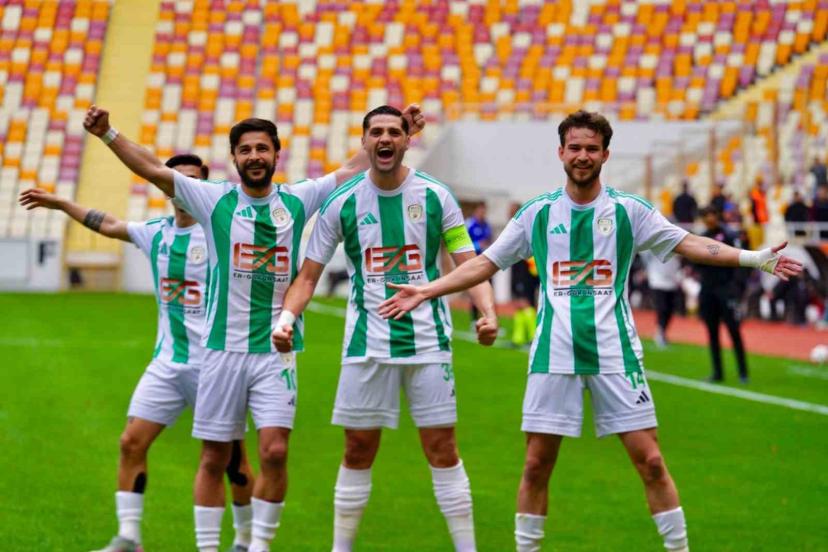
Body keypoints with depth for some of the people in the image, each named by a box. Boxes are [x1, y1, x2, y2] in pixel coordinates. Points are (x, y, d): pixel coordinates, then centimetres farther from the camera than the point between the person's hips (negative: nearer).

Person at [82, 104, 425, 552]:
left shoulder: (298, 201, 6)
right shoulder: (215, 201, 2)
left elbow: (353, 169, 13)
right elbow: (153, 169, -2)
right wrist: (107, 133, -11)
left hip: (276, 350, 0)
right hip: (222, 348, 0)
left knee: (274, 452, -10)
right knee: (214, 459, 4)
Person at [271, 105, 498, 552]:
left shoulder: (435, 196, 0)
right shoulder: (342, 203, 1)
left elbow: (469, 264, 1)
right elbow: (308, 275, 5)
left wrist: (487, 313, -17)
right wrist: (286, 318, -13)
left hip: (428, 342, -1)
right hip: (367, 343, 1)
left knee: (442, 448, 0)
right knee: (358, 451, 4)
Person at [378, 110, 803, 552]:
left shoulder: (628, 210, 4)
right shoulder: (538, 212, 7)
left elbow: (689, 244, 2)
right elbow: (485, 263, 12)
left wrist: (754, 258, -10)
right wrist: (425, 292, 6)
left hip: (614, 353, -1)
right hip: (554, 355, 1)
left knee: (650, 461, -4)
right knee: (536, 466, 1)